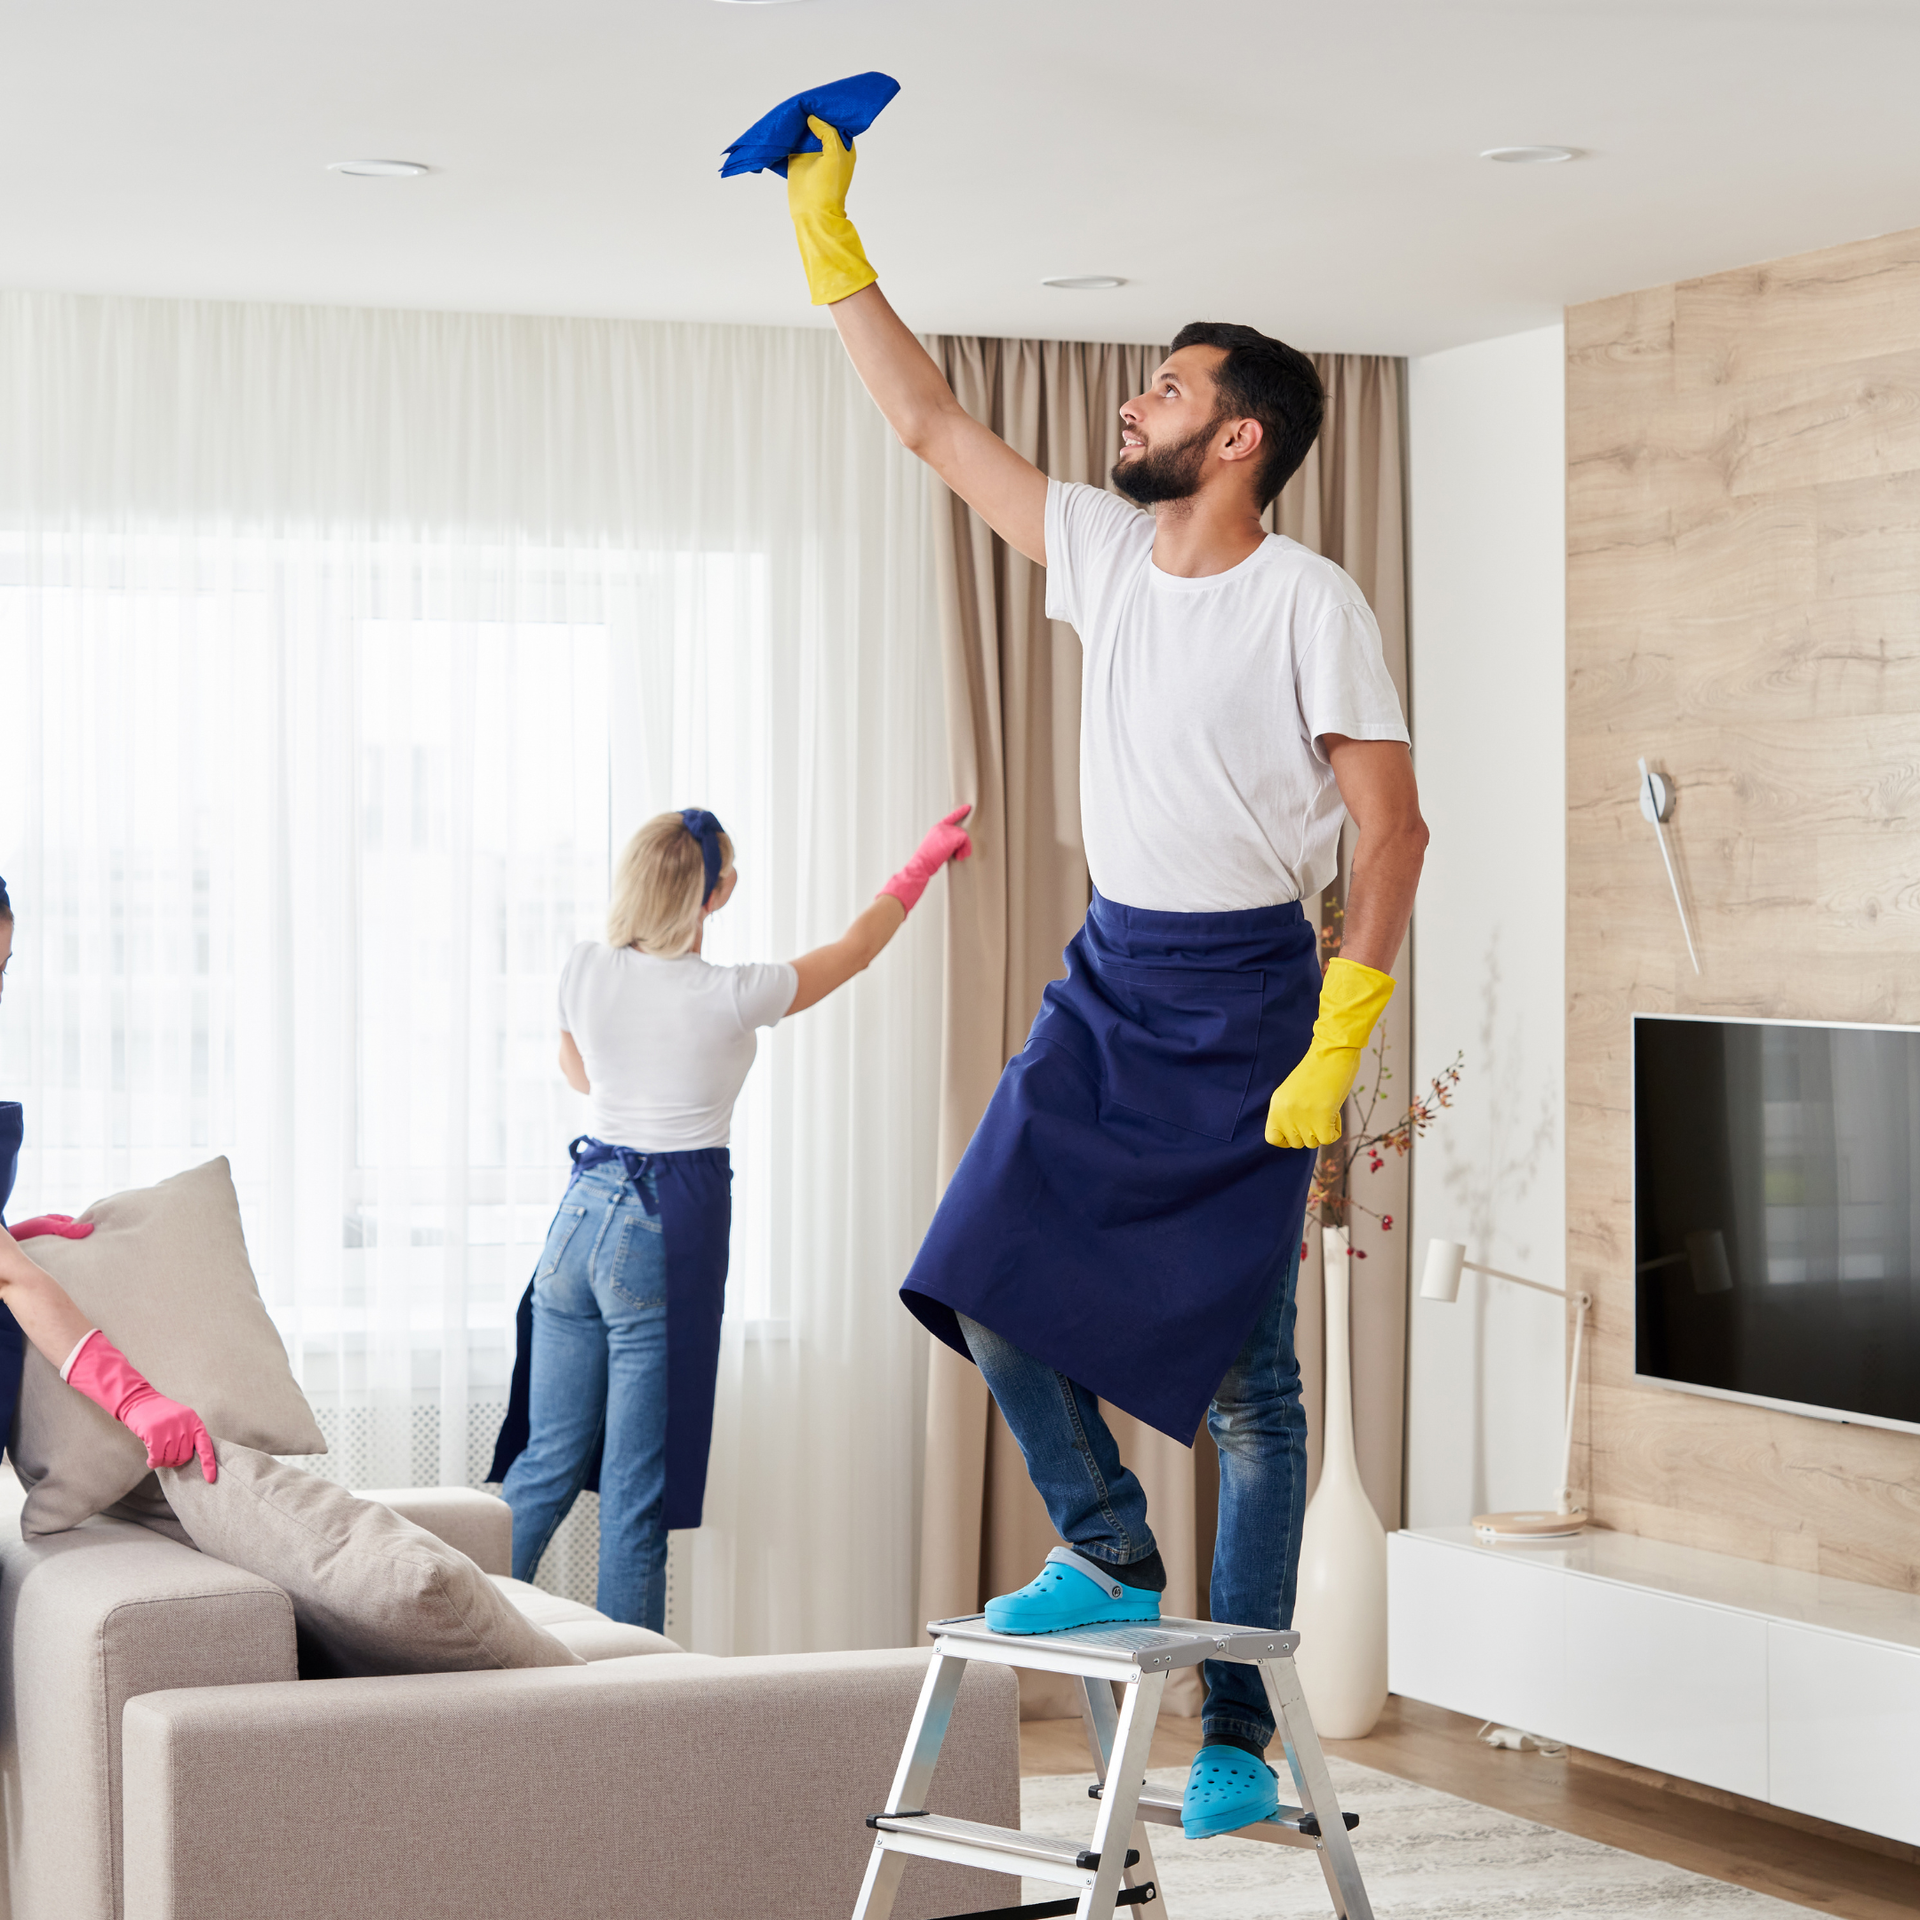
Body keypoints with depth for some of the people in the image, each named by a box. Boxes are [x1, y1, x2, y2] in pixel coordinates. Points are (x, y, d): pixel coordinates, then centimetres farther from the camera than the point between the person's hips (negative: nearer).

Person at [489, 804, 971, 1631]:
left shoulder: (584, 969, -1)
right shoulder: (731, 996, -11)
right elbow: (855, 948, 6)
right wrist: (922, 863, 20)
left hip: (584, 1209, 5)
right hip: (670, 1229, -5)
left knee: (543, 1461, 12)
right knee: (636, 1490, 0)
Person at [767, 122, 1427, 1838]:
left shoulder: (1313, 605, -12)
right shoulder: (1106, 553, 5)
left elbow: (1393, 828, -13)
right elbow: (931, 424, 12)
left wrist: (1337, 1046, -19)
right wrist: (832, 246, 8)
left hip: (1244, 998, -6)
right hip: (1107, 983, 6)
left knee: (1247, 1374, -2)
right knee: (990, 1276, -5)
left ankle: (1237, 1731, 5)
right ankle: (1112, 1560, 17)